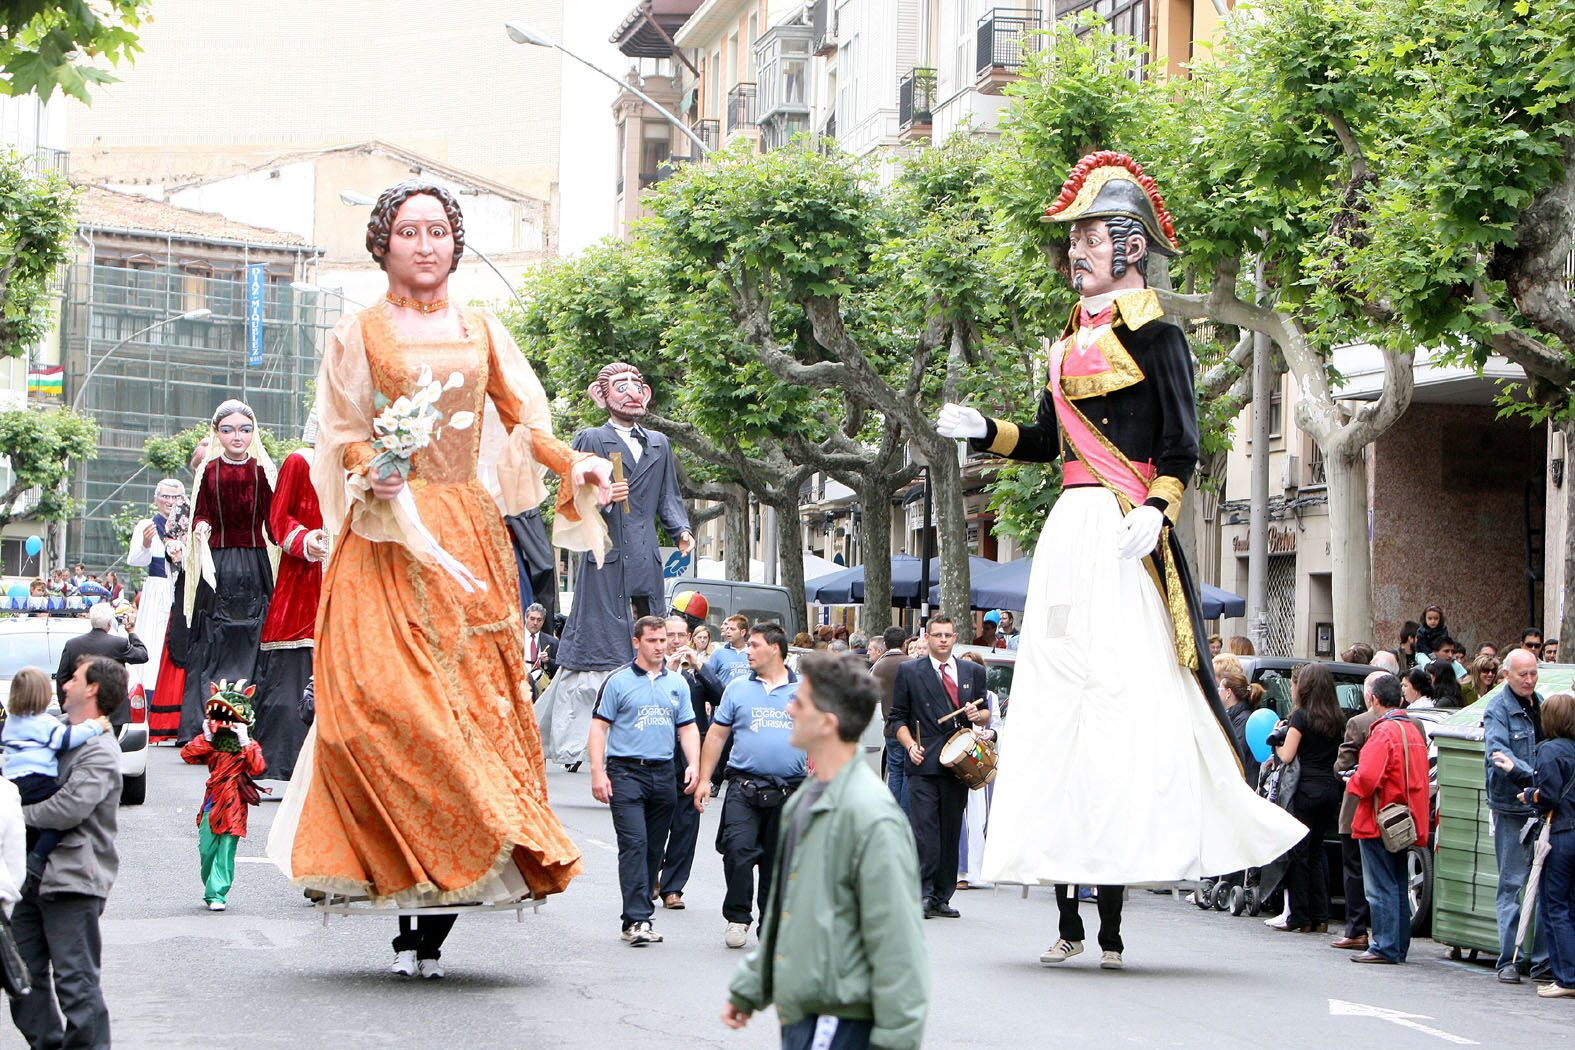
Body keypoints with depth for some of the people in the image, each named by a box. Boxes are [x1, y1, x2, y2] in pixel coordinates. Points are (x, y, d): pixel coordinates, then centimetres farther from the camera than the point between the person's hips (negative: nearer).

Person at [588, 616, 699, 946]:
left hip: (663, 773, 5)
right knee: (634, 843, -14)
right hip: (625, 771, -5)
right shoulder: (618, 681, 0)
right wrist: (597, 772, -10)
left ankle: (636, 916, 15)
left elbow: (687, 728, 17)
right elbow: (599, 726, -1)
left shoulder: (678, 683, 14)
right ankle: (637, 921, -18)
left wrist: (693, 765, 1)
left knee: (654, 848, 7)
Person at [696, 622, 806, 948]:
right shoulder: (738, 688, 8)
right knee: (738, 848, -17)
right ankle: (737, 916, -2)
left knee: (778, 860, 6)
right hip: (744, 786, 0)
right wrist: (704, 779, 5)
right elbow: (717, 735, 11)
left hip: (789, 792, 0)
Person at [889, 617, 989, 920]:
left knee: (951, 833, 5)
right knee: (924, 830, -11)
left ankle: (942, 897, 10)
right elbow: (898, 718, 6)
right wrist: (910, 745, -9)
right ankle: (923, 895, -9)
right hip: (924, 765, -3)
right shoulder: (909, 672, 6)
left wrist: (978, 715, -2)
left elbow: (985, 714, 21)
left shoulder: (973, 673, 15)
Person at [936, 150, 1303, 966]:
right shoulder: (1074, 339, 19)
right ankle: (1072, 919, 4)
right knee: (1059, 690, 3)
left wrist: (1156, 510, -23)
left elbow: (1180, 446, -9)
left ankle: (1109, 923, -10)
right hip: (1069, 530, 8)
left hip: (1121, 534, -8)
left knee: (1122, 686, -10)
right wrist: (983, 432, 7)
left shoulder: (1153, 334, -3)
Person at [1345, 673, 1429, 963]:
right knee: (1398, 886, 14)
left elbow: (1368, 776, -25)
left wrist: (1352, 784, -4)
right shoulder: (1413, 730, 11)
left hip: (1378, 820, -9)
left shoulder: (1383, 731, -16)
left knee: (1380, 887, -3)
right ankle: (1398, 946, 18)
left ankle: (1384, 947, -3)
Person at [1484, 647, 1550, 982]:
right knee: (1511, 884, -2)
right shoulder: (1498, 709, -7)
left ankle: (1544, 957, 11)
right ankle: (1508, 960, 0)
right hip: (1511, 807, -6)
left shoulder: (1541, 705, 14)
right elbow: (1496, 751, -22)